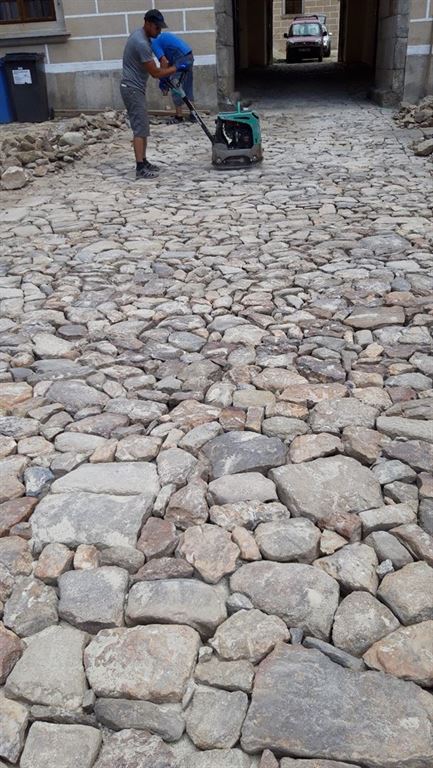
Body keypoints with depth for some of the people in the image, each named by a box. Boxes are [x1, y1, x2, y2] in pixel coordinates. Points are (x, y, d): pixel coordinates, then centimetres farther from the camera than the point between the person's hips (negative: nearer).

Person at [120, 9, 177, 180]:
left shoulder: (140, 35, 10)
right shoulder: (142, 43, -23)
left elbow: (151, 68, 23)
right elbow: (155, 72, -19)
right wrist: (174, 68, -7)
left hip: (135, 88, 10)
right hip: (133, 89, -10)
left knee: (143, 127, 13)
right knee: (140, 129, -12)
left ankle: (143, 162, 19)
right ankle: (140, 169, -13)